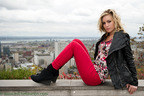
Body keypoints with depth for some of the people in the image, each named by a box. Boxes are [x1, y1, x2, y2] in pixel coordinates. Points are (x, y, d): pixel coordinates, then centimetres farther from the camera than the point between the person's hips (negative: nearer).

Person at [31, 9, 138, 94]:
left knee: (74, 45, -14)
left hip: (96, 77, -8)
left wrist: (134, 82, -3)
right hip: (93, 70, 8)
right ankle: (52, 72, -2)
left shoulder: (122, 37, -5)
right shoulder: (105, 37, 16)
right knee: (77, 41, 1)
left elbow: (130, 60, -3)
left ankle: (48, 73, -8)